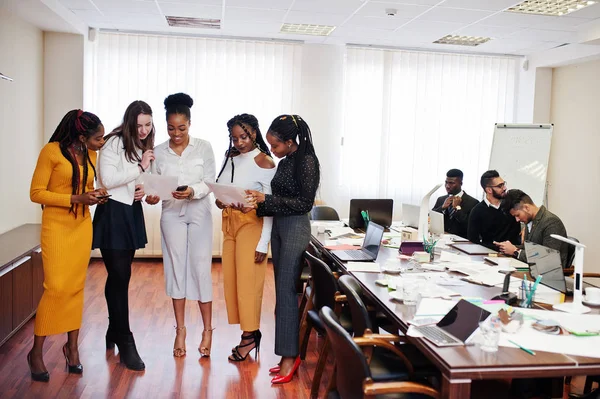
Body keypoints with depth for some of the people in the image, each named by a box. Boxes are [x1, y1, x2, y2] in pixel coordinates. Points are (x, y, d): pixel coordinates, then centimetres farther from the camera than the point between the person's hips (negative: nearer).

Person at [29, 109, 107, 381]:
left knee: (76, 287, 6)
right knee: (56, 287, -10)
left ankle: (72, 346, 18)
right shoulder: (52, 151, -11)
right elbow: (36, 193, -12)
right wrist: (76, 199, -20)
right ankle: (36, 352, 6)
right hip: (56, 227, -5)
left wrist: (95, 195, -2)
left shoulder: (91, 155, 7)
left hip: (82, 226, 5)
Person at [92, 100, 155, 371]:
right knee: (120, 277, -7)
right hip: (112, 214, -7)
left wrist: (144, 189, 4)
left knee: (119, 276, 14)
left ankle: (114, 332, 27)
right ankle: (125, 343, 1)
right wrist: (140, 168, -18)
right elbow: (107, 180, -19)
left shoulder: (145, 146, 13)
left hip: (133, 214, 7)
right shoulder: (114, 144, -10)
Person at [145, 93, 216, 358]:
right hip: (172, 214, 2)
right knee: (175, 268, 6)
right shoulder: (159, 152, 3)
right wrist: (152, 196, -18)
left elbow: (209, 183, -5)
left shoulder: (203, 148, -2)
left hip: (199, 213, -2)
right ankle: (180, 330, 18)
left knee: (201, 268, -3)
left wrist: (192, 191, -24)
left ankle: (207, 330, 10)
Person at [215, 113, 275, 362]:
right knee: (230, 279, 8)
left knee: (248, 280, -3)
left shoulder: (264, 162, -11)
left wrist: (263, 243, -16)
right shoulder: (230, 158, 9)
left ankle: (250, 335, 11)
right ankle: (249, 334, 19)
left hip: (251, 224, -7)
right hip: (229, 223, 7)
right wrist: (219, 200, -4)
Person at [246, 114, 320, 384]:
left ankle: (289, 356, 1)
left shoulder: (306, 161, -11)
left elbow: (305, 203, -15)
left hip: (295, 228, -8)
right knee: (282, 289, 8)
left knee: (286, 290, -7)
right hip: (278, 226, 8)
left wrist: (266, 199, -17)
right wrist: (258, 204, 1)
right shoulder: (284, 162, 12)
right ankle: (288, 353, 15)